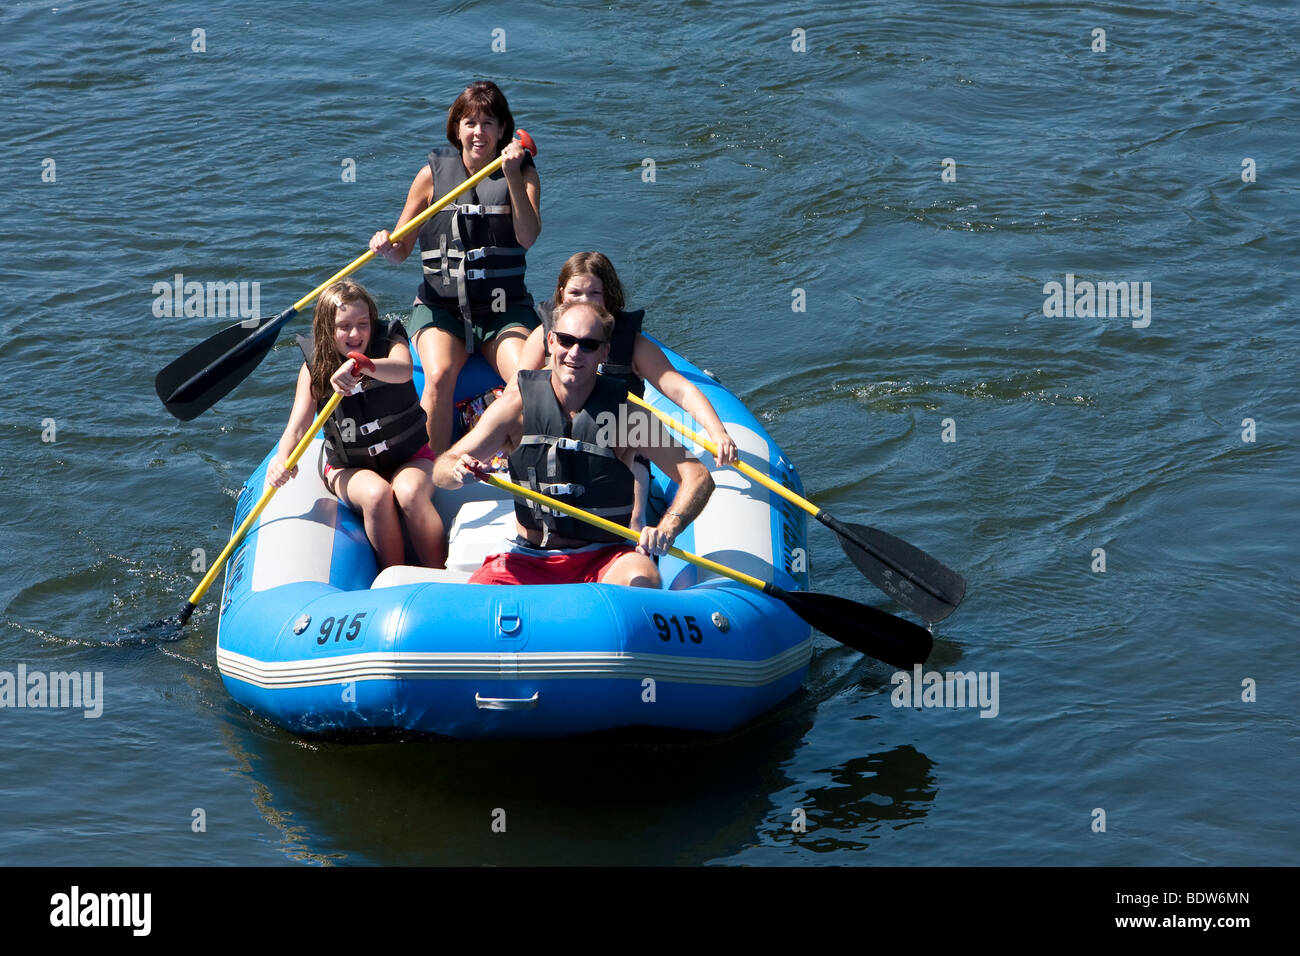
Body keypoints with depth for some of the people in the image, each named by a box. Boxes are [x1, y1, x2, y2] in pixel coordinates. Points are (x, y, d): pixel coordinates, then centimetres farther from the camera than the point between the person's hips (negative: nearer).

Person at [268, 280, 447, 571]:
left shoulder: (389, 343, -10)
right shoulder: (314, 368, -5)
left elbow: (403, 371, -35)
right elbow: (297, 427, -14)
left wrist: (361, 364, -57)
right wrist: (283, 458, -39)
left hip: (411, 458, -1)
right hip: (350, 469, 1)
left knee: (410, 492, -33)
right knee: (377, 494, -32)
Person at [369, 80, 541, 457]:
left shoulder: (522, 173, 4)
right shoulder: (433, 174, 3)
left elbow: (527, 237, -13)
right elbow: (400, 251, 5)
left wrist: (513, 175, -21)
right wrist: (385, 246, -19)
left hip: (506, 309, 0)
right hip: (441, 305, 0)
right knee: (440, 376, -30)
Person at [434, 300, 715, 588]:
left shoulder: (626, 413, -7)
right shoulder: (518, 404, -3)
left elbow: (698, 477, -11)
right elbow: (440, 471, -2)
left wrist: (668, 528, -30)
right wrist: (459, 470, -28)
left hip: (604, 556, -1)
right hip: (530, 561, 1)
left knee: (643, 583, -33)